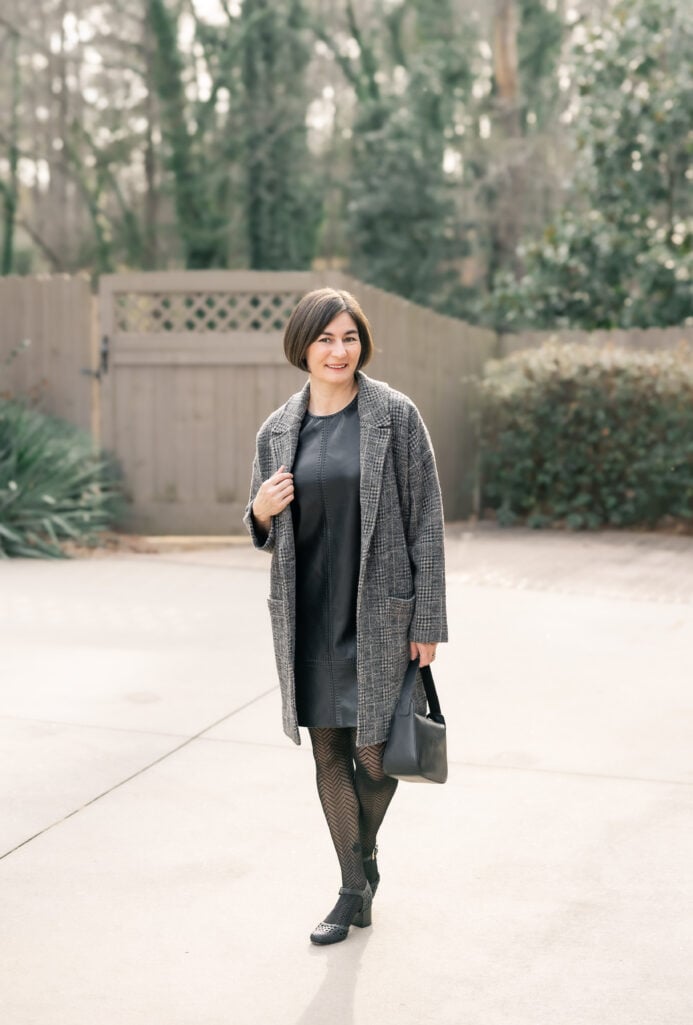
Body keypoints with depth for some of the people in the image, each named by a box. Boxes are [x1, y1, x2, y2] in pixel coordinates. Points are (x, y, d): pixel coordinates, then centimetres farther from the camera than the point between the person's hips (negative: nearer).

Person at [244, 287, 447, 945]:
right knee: (328, 753, 8)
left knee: (375, 751, 2)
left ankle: (365, 852, 33)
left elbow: (425, 520, -5)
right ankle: (355, 891, 22)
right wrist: (261, 511, -10)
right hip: (306, 616, 3)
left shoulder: (395, 416, -5)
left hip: (378, 612, -3)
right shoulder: (278, 430, 6)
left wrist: (428, 622, -8)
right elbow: (263, 533, 15)